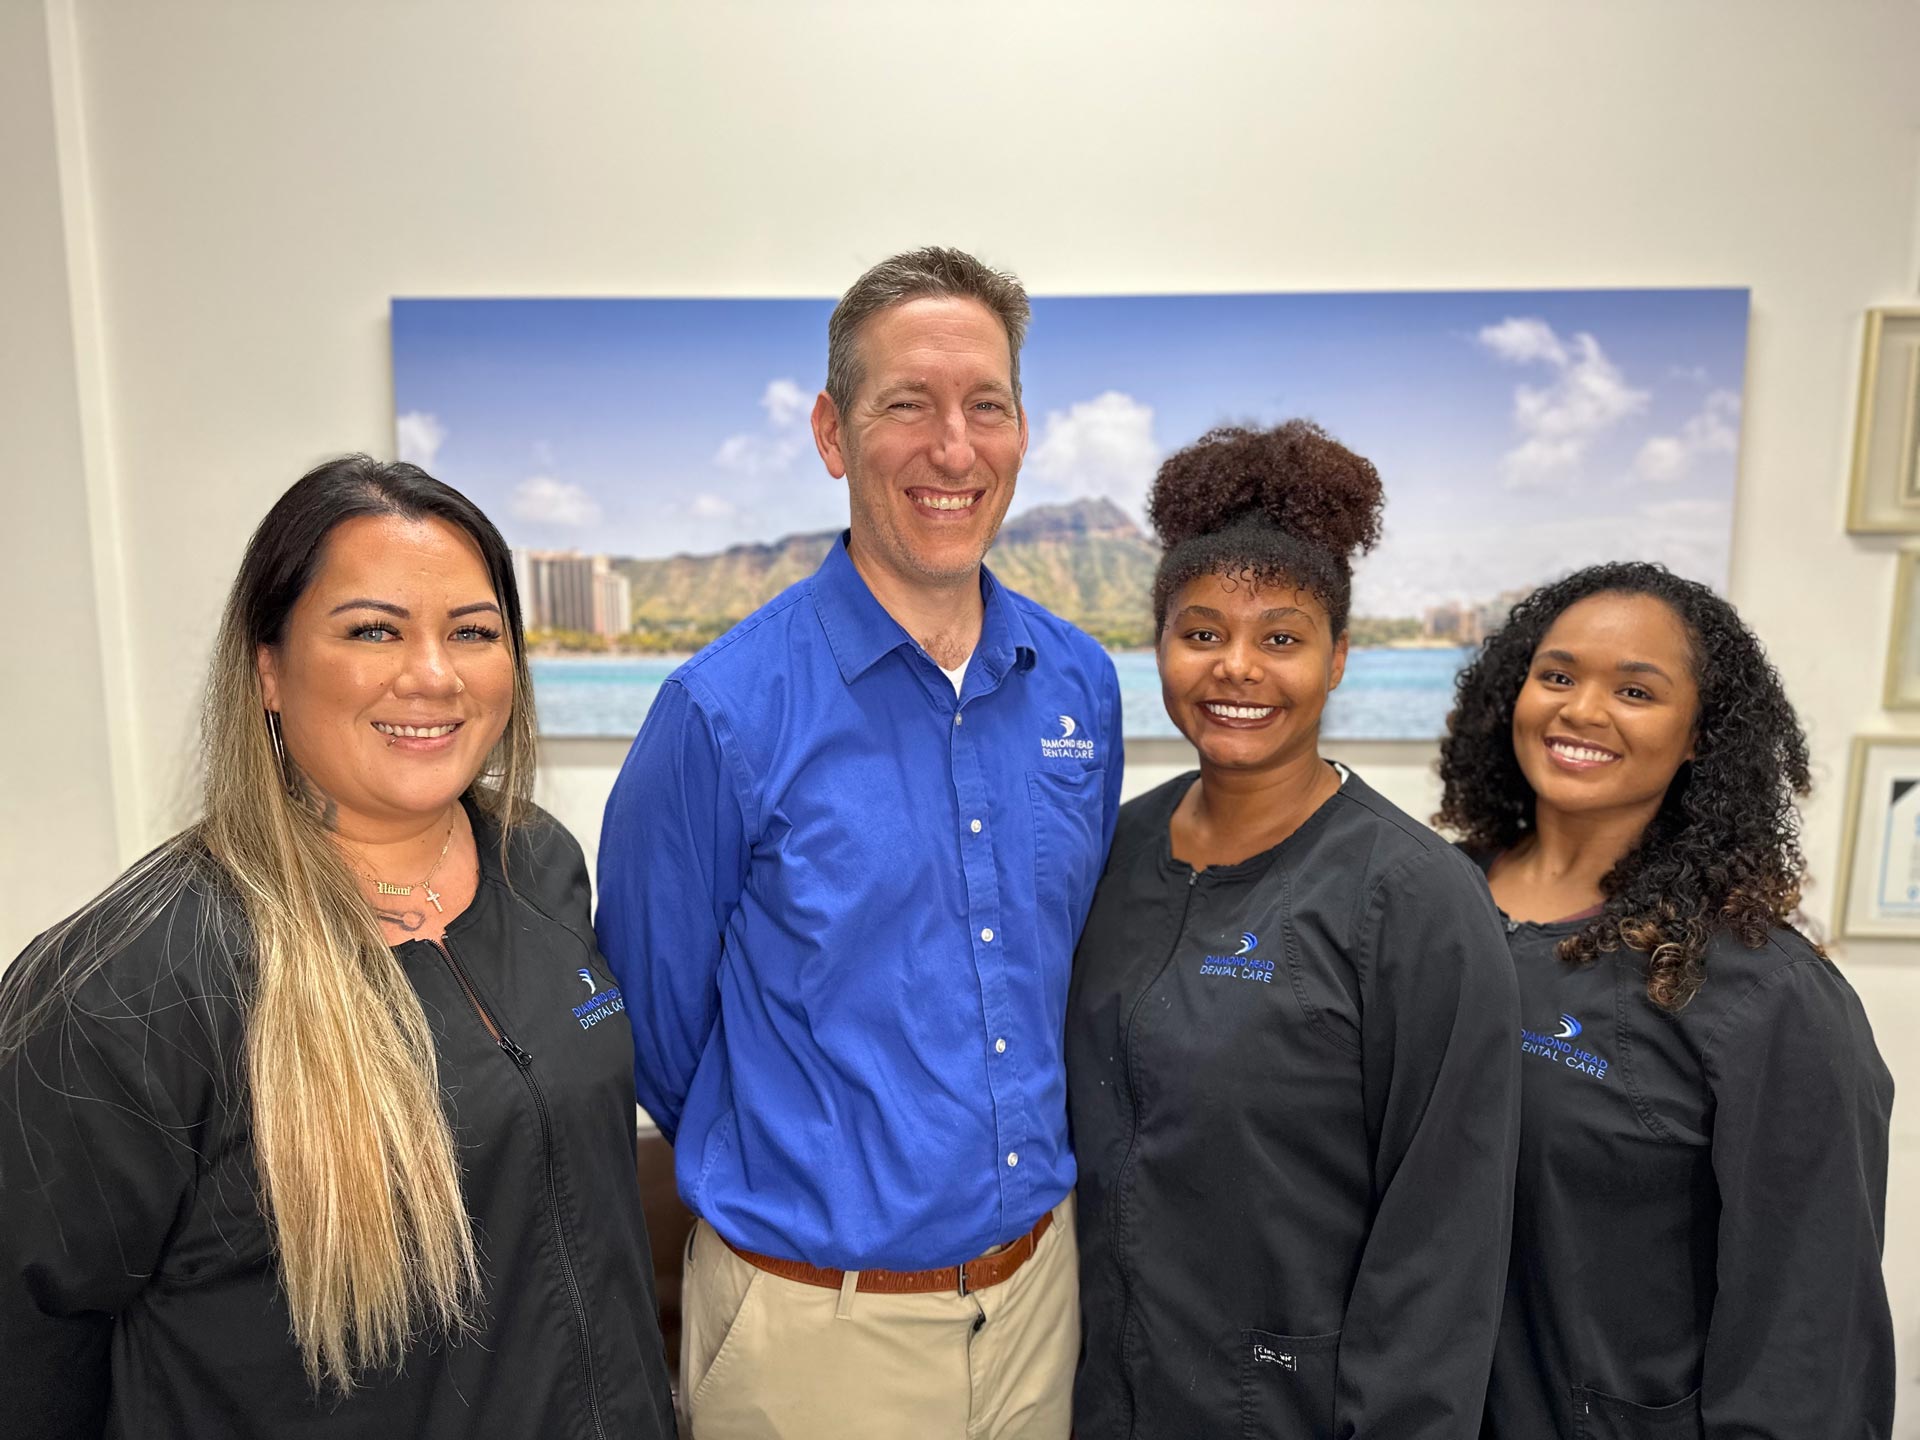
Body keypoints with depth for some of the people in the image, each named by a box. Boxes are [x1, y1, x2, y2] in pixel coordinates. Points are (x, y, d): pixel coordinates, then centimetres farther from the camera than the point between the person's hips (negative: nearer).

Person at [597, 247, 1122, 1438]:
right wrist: (783, 1180, 5)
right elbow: (655, 1024, -7)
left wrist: (1024, 1164, 12)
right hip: (818, 1317, -4)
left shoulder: (1081, 685, -4)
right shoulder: (727, 710, -18)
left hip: (1040, 1281, 4)